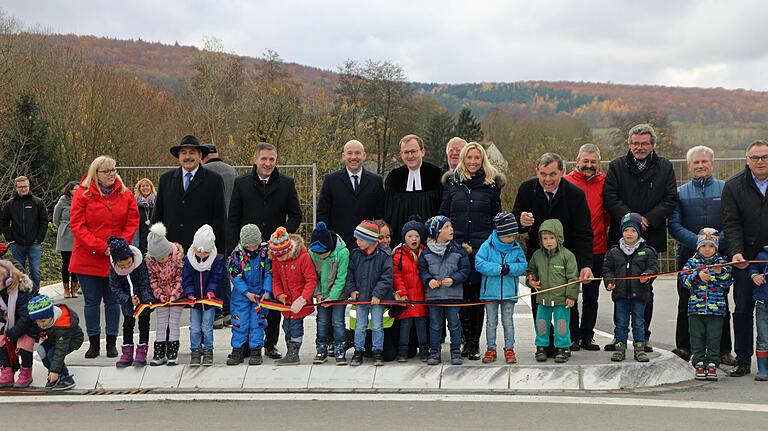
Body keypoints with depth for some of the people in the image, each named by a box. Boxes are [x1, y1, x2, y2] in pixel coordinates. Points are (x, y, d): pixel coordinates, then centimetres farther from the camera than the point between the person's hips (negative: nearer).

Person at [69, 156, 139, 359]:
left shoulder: (125, 195, 4)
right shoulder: (83, 193, -4)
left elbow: (132, 222, 4)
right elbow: (77, 225, -8)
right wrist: (101, 247, -15)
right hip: (88, 257, -2)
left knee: (113, 301, 6)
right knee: (92, 301, 5)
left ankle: (111, 342, 15)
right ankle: (93, 343, 14)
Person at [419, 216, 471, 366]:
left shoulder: (457, 250, -1)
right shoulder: (427, 252, 1)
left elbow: (465, 269, -1)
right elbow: (422, 270, 5)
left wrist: (453, 279, -15)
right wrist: (428, 280, -14)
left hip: (453, 294, 0)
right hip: (433, 294, 0)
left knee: (454, 324, 6)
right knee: (435, 325, 8)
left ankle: (456, 352, 15)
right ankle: (434, 352, 16)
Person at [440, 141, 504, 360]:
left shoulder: (491, 184, 8)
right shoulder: (451, 182, 10)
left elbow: (497, 218, 10)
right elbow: (443, 215, 12)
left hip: (482, 248, -1)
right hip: (455, 246, 1)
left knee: (478, 295, -1)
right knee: (461, 295, 0)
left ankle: (475, 342, 5)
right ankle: (467, 340, 8)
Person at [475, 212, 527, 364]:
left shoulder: (516, 248, 1)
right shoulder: (487, 246, -7)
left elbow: (523, 266, -2)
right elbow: (479, 264, -16)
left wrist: (510, 268, -21)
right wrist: (499, 269, -20)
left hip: (509, 292, 1)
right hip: (490, 291, -1)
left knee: (508, 322, 7)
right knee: (491, 322, 8)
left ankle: (509, 349, 15)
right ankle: (491, 349, 17)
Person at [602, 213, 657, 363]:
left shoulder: (647, 251, 0)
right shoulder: (614, 252, 4)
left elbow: (653, 267, -1)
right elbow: (607, 268, 8)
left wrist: (647, 275, -21)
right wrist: (609, 281, -7)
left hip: (639, 294, -1)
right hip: (620, 294, 1)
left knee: (638, 322, 6)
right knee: (621, 323, 7)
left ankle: (639, 348, 14)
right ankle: (620, 348, 13)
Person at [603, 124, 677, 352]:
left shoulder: (664, 168, 6)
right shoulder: (617, 166, 3)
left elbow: (670, 200, 0)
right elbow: (610, 198, -5)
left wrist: (648, 219, -12)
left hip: (651, 238, 0)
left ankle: (644, 336, 13)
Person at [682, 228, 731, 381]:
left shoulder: (722, 262, 6)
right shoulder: (692, 262, 6)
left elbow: (727, 283, 1)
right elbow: (685, 281, -3)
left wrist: (720, 272, -16)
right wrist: (698, 275, -18)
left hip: (716, 309, 0)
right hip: (696, 308, 0)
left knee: (714, 338, 2)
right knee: (697, 338, 4)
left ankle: (712, 365, 8)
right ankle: (699, 364, 10)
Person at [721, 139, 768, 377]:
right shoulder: (733, 186, 3)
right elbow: (731, 224, -2)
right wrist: (736, 252, -16)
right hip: (745, 259, 1)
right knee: (743, 311, 4)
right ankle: (743, 361, 12)